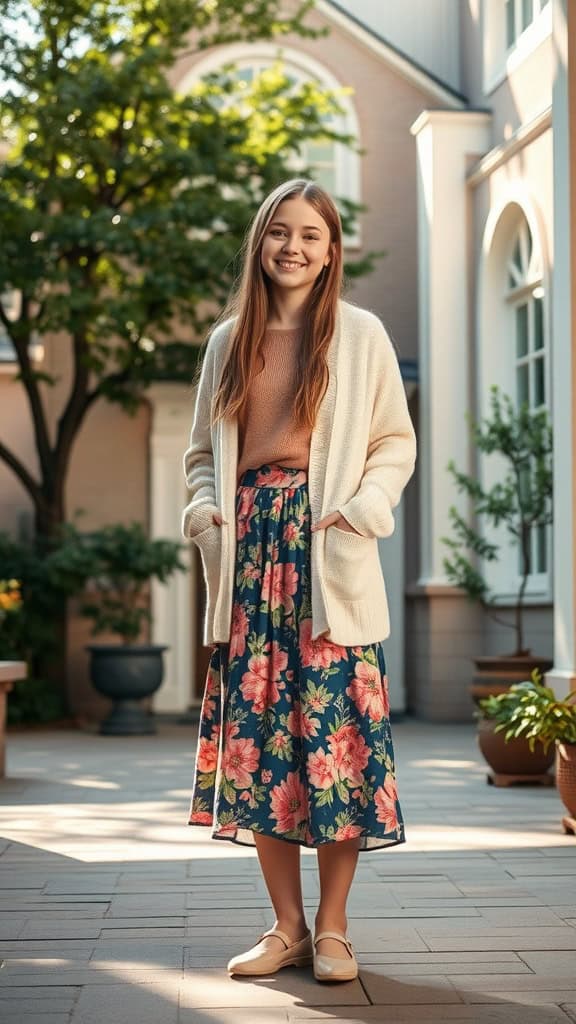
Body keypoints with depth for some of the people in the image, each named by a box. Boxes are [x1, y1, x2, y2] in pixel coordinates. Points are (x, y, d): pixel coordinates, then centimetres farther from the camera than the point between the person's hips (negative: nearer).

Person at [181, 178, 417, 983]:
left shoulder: (361, 335, 4)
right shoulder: (229, 340, 14)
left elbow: (397, 442, 5)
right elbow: (203, 451, 19)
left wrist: (362, 508, -10)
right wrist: (205, 508, 1)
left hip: (326, 553, -3)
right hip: (249, 545, 3)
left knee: (334, 726, -4)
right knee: (255, 730, 2)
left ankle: (332, 927, 7)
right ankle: (286, 925, 13)